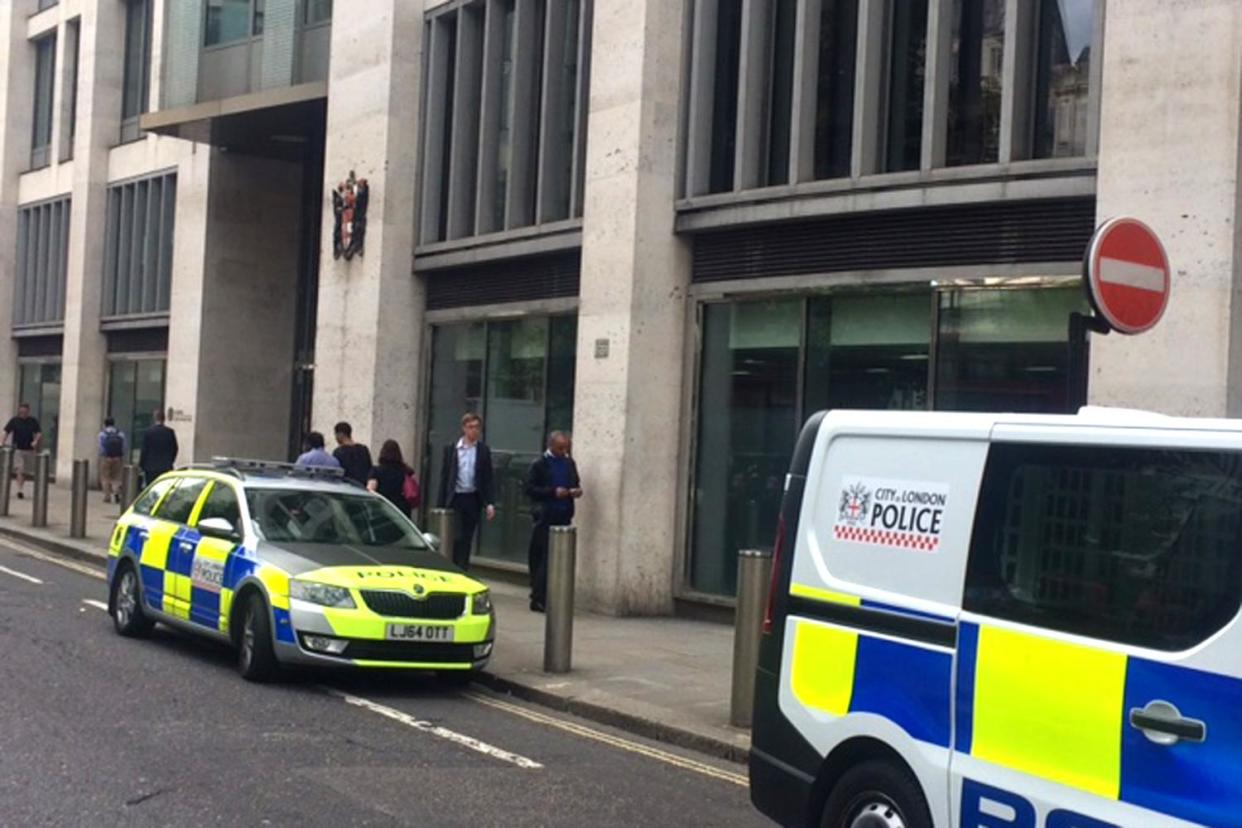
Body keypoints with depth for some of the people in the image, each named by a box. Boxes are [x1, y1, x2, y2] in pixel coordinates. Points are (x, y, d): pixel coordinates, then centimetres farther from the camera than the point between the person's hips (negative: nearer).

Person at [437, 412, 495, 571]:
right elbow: (444, 477, 3)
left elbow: (487, 479, 5)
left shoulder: (483, 450, 6)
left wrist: (489, 503, -5)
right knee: (457, 537, -6)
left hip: (473, 499, 1)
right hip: (455, 498, -1)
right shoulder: (451, 449, 3)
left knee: (467, 538, 7)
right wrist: (442, 504, -2)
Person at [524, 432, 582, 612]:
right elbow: (530, 489, -9)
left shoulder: (569, 463, 13)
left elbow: (575, 483, 24)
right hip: (545, 517, -6)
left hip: (563, 517, 6)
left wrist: (576, 491, 0)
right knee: (542, 558, -5)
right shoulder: (539, 465, -4)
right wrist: (553, 492, -19)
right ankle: (538, 599, -1)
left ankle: (540, 597, 15)